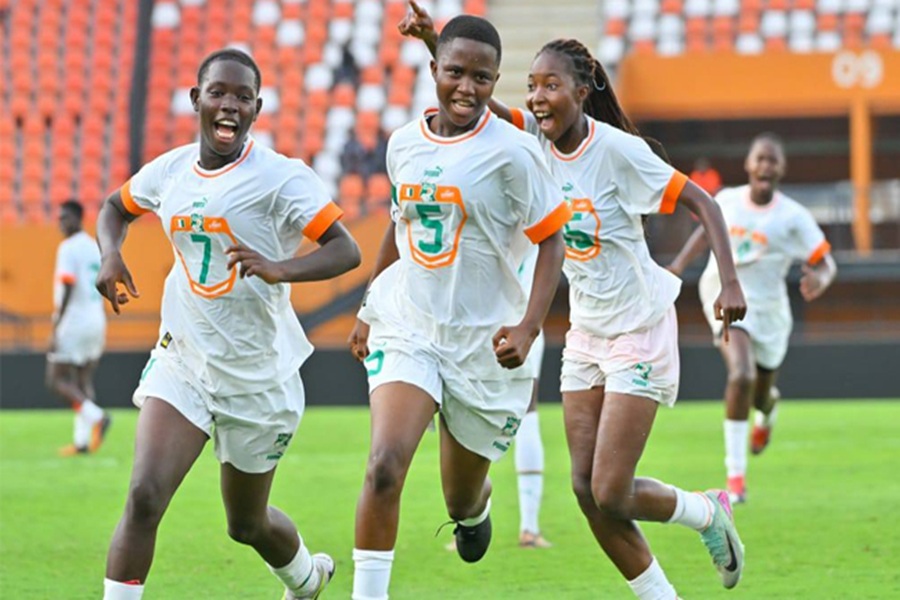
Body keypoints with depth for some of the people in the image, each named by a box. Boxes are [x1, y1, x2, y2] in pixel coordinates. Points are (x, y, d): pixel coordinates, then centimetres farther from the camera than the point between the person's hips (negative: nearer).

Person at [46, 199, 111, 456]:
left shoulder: (68, 248, -11)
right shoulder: (96, 248, 14)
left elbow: (67, 289, -18)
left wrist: (55, 328, -18)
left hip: (74, 321, -8)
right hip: (96, 321, 8)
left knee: (56, 379, -4)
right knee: (84, 380, 9)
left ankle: (94, 415, -20)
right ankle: (82, 440, 4)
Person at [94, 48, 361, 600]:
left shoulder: (281, 177, -16)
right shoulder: (169, 172, 0)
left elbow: (347, 250, -24)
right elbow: (116, 207, 21)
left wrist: (280, 269, -42)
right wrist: (110, 255, -1)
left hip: (259, 374, -3)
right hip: (182, 362, 3)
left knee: (247, 525, 16)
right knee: (144, 496, -19)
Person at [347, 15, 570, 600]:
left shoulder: (512, 152, -12)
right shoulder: (404, 144, 2)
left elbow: (552, 240, -8)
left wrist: (528, 327, -19)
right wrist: (369, 309, 22)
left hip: (484, 343, -2)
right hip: (406, 328, 2)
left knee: (461, 501, 14)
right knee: (385, 465, -22)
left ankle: (477, 507, 52)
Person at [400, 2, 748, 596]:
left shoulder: (618, 149, -19)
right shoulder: (536, 137, -2)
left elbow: (702, 202, -17)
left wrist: (731, 282, -27)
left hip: (639, 330, -6)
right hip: (586, 331, 7)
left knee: (611, 495, -9)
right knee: (587, 489, 3)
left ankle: (708, 513, 20)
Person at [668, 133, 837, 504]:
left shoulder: (793, 217, -11)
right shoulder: (727, 201, -4)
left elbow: (826, 264, -9)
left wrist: (819, 279, -32)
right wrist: (681, 263, 8)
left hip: (767, 306, 1)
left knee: (759, 396, 14)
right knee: (741, 373, -26)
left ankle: (768, 408, 58)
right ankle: (735, 473, -19)